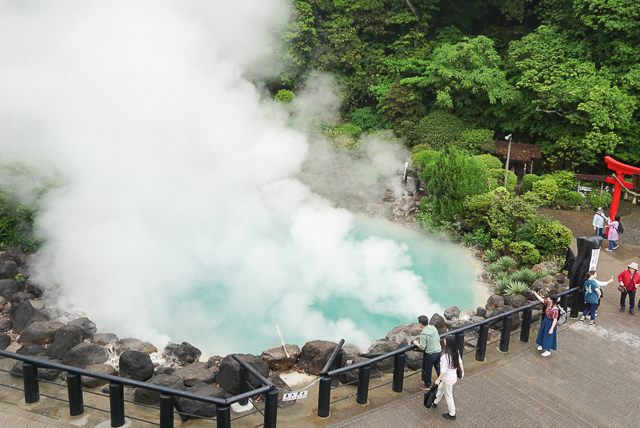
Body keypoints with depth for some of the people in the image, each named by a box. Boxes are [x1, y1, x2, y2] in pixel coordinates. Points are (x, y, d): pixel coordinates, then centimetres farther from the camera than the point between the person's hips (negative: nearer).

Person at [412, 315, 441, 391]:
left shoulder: (423, 334, -25)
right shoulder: (434, 328, -6)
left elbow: (422, 347, -21)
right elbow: (438, 339, 6)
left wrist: (417, 344, -2)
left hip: (430, 354, -6)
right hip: (439, 351, 6)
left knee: (427, 370, 15)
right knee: (438, 367, 24)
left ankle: (427, 385, 31)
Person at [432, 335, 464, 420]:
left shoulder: (446, 356, -34)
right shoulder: (457, 352, -11)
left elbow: (444, 371, -27)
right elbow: (460, 363, 4)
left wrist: (438, 379, -14)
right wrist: (462, 371, 21)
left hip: (448, 379, -9)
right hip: (453, 376, 9)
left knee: (448, 396, 12)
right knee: (440, 388, 30)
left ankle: (452, 414, 29)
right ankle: (435, 402, 52)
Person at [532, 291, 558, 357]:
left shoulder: (554, 309, -33)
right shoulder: (548, 303, -11)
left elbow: (555, 320, -28)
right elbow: (541, 299, 4)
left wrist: (551, 328, -25)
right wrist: (535, 293, 3)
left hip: (550, 323, -8)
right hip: (545, 321, 9)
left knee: (548, 336, 7)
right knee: (543, 334, 25)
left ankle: (548, 351, 24)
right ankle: (543, 346, 47)